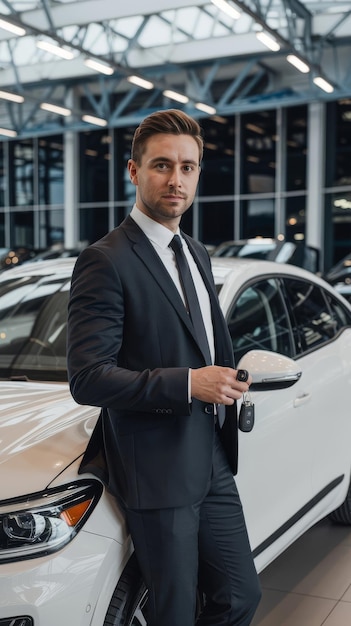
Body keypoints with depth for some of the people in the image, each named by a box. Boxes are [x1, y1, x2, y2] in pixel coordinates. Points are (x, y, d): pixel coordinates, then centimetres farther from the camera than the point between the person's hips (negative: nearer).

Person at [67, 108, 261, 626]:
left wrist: (228, 385, 11)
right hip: (157, 471, -7)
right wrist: (188, 384, -26)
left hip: (214, 461, 8)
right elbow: (87, 378, -21)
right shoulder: (105, 261, -14)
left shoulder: (198, 254, 13)